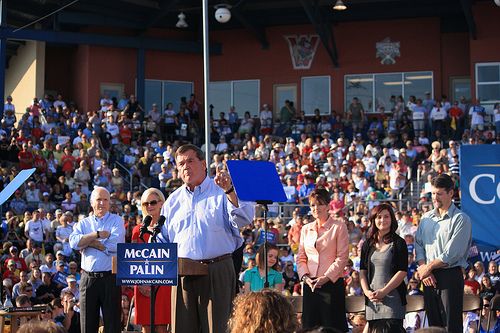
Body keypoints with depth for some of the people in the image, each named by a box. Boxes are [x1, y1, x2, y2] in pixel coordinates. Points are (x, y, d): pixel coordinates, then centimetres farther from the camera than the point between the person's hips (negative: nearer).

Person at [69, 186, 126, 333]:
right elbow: (74, 242, -6)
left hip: (110, 278, -3)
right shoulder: (83, 223, 13)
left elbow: (115, 245, -13)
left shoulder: (117, 221, 5)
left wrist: (87, 242, -4)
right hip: (88, 278, 3)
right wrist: (97, 235, -13)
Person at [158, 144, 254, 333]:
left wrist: (229, 191, -26)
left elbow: (244, 219, -14)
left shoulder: (221, 193, 2)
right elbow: (162, 239, 20)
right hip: (183, 274, 4)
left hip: (217, 273, -4)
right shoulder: (173, 200, 17)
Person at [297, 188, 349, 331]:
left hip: (332, 284, -4)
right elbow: (300, 257, 14)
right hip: (310, 285, 4)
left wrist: (326, 277, -13)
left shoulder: (339, 226, 1)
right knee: (310, 326, 4)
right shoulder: (306, 229, 15)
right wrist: (305, 276, -4)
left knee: (332, 327, -6)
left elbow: (342, 257, -6)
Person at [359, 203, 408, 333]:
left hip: (393, 297, -4)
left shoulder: (398, 243, 1)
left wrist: (384, 291, -13)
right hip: (372, 298, 4)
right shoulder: (368, 244, 14)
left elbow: (402, 271, -5)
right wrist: (366, 291, -5)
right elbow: (362, 271, 12)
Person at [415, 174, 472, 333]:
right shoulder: (426, 218, 15)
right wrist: (424, 269, -5)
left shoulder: (461, 219, -6)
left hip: (450, 276, -6)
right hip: (429, 278, 6)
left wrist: (428, 267, -7)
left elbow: (452, 253, -12)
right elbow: (418, 245, 11)